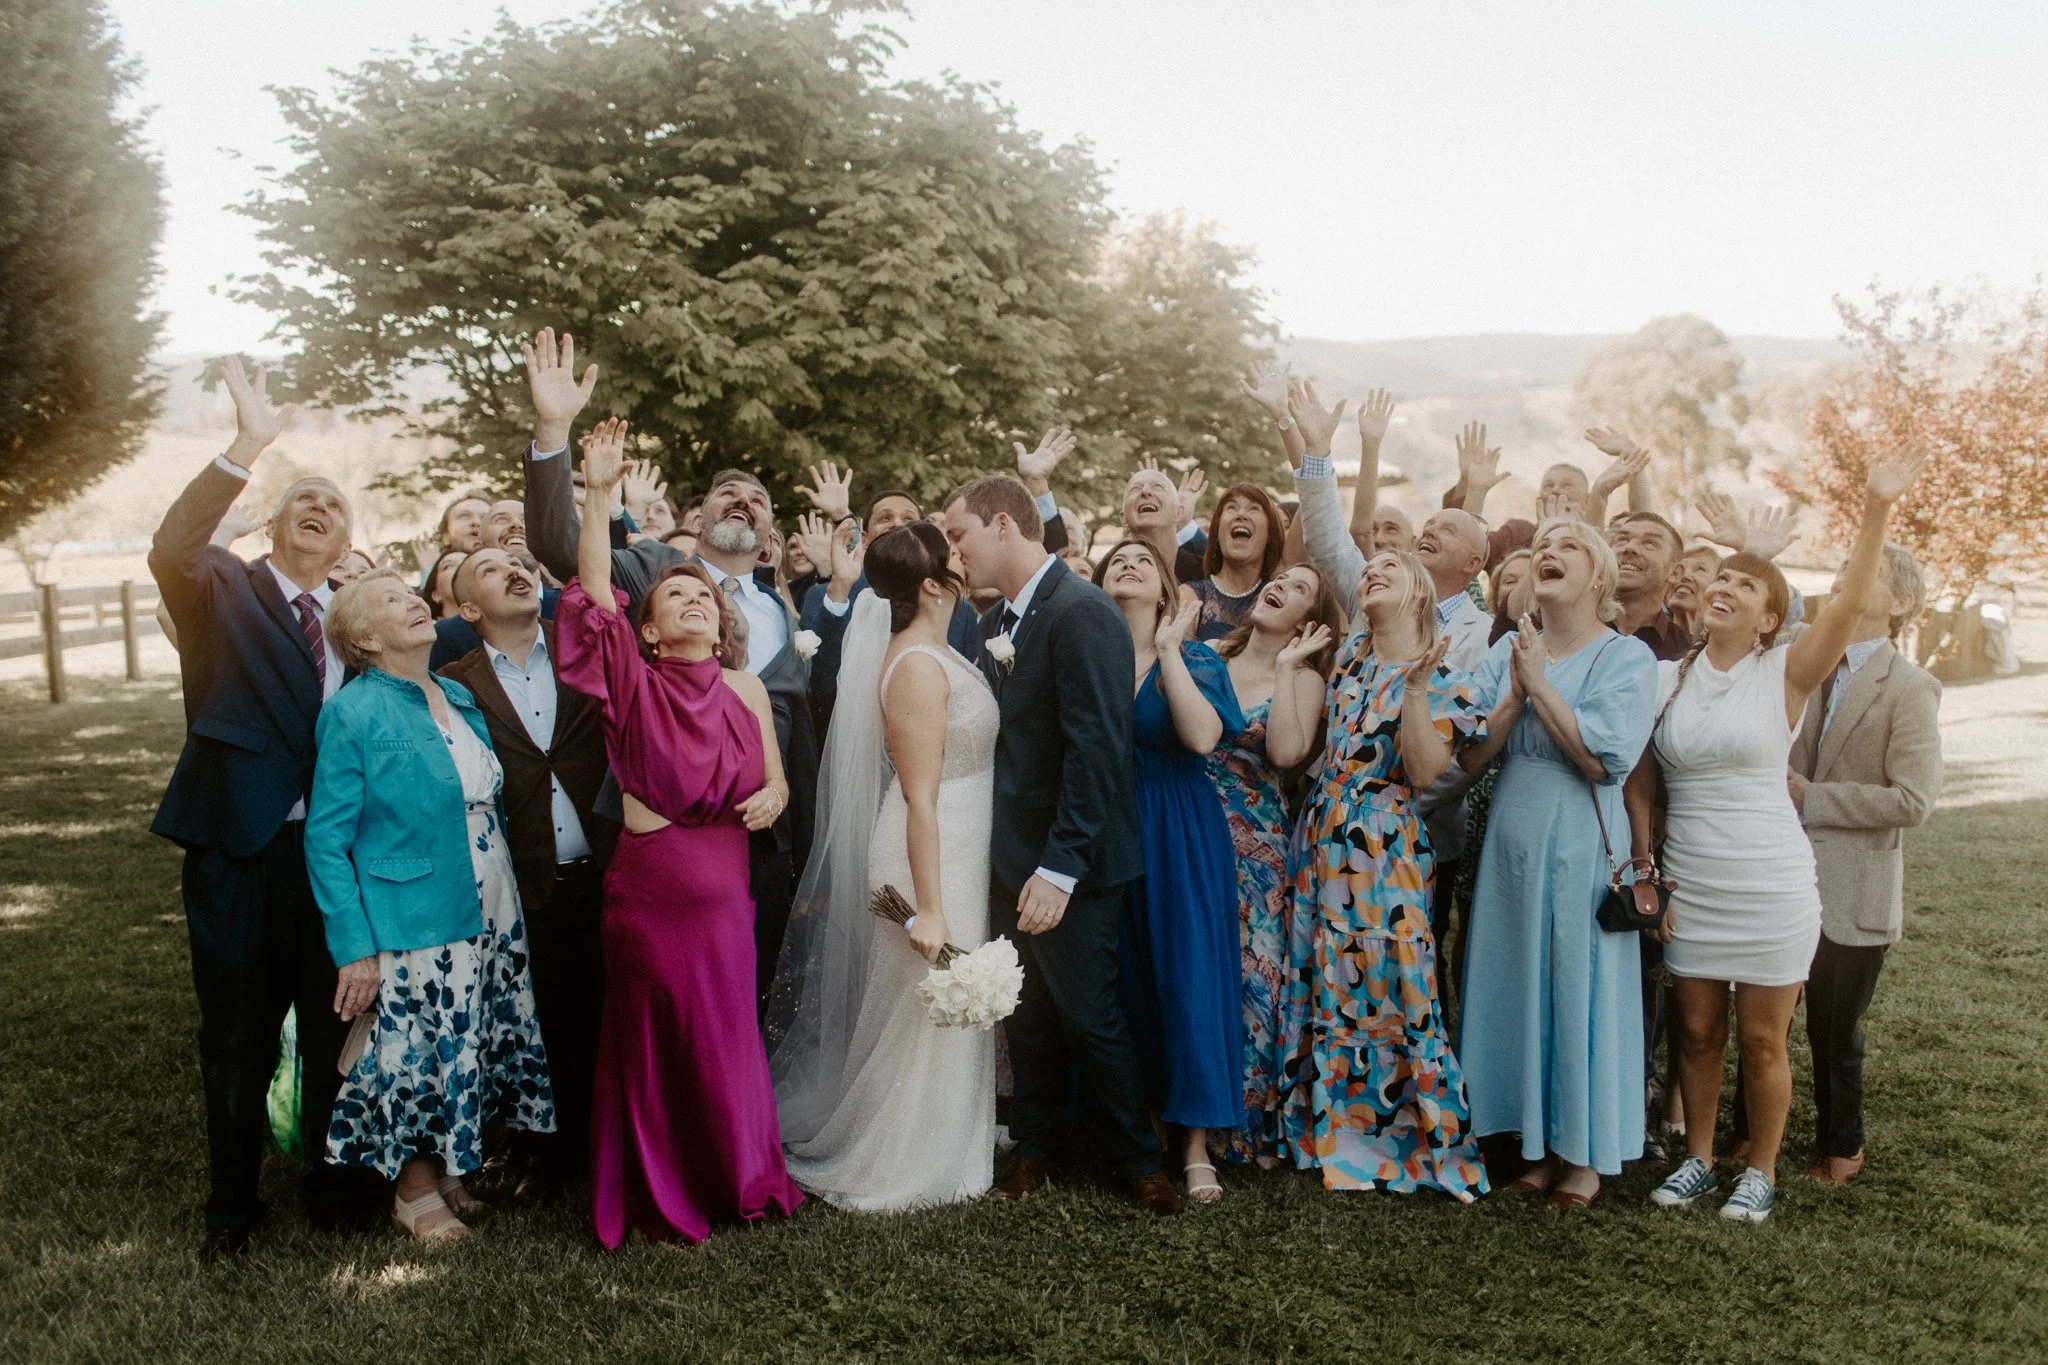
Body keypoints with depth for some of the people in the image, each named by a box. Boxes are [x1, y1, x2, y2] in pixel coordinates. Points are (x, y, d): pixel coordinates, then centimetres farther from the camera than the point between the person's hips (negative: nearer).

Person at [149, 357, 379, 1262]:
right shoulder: (226, 593, 0)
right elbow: (170, 550, -23)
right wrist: (249, 445, -31)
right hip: (239, 852, -2)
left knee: (334, 1029, 12)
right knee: (237, 1039, 10)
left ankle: (331, 1182, 31)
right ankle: (231, 1204, 28)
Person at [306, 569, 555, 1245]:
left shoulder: (459, 698, 8)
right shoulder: (353, 712, -12)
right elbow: (326, 840, -12)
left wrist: (509, 909, 9)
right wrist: (354, 948, -16)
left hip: (490, 919, 6)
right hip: (413, 927, -6)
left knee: (469, 1053, 14)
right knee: (419, 1059, 4)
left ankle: (450, 1172, 33)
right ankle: (414, 1191, 25)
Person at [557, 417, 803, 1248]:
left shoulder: (744, 689, 5)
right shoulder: (635, 681, -4)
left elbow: (774, 779, 10)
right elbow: (594, 585, -17)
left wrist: (770, 797, -14)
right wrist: (599, 494, -25)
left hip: (723, 882, 3)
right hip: (645, 881, -3)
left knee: (725, 1031, 13)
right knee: (650, 1034, 8)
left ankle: (737, 1177, 32)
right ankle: (660, 1198, 24)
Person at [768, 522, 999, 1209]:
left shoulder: (933, 652, 7)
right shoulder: (917, 667, -22)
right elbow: (920, 798, -24)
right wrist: (930, 909, -24)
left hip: (957, 848, 9)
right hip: (932, 855, -9)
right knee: (924, 1016, 5)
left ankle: (941, 1146, 38)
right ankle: (906, 1170, 22)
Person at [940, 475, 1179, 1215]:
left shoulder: (1082, 614, -17)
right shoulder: (996, 622, 9)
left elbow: (1098, 752, -22)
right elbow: (997, 737, 10)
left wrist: (1060, 868, -24)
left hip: (1070, 862, -7)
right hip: (1012, 854, 7)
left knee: (1089, 1014, 3)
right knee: (1027, 1014, 17)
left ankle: (1140, 1159, 22)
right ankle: (1033, 1148, 32)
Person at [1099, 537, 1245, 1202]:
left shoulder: (1196, 659, 2)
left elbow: (1203, 737, -18)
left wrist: (1166, 649, -13)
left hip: (1180, 837, -2)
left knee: (1188, 973, -2)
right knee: (1116, 978, 6)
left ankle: (1196, 1143, 9)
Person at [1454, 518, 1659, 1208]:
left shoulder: (1627, 656, -5)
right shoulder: (1508, 651, 9)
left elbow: (1603, 758, -18)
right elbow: (1471, 755, 1)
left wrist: (1541, 686, -14)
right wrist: (1515, 696, -13)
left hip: (1581, 846, -5)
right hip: (1512, 840, 5)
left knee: (1580, 988, 3)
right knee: (1517, 987, 9)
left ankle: (1586, 1151, 18)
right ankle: (1538, 1140, 24)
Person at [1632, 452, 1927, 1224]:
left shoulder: (1785, 675, -5)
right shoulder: (1666, 678, 2)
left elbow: (1852, 603, -20)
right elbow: (1640, 786, 6)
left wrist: (1876, 509, -28)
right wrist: (1645, 874, 1)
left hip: (1770, 891, -3)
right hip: (1689, 891, 3)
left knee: (1762, 1040, 6)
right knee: (1697, 1032, 12)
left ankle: (1762, 1171, 24)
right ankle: (1698, 1160, 29)